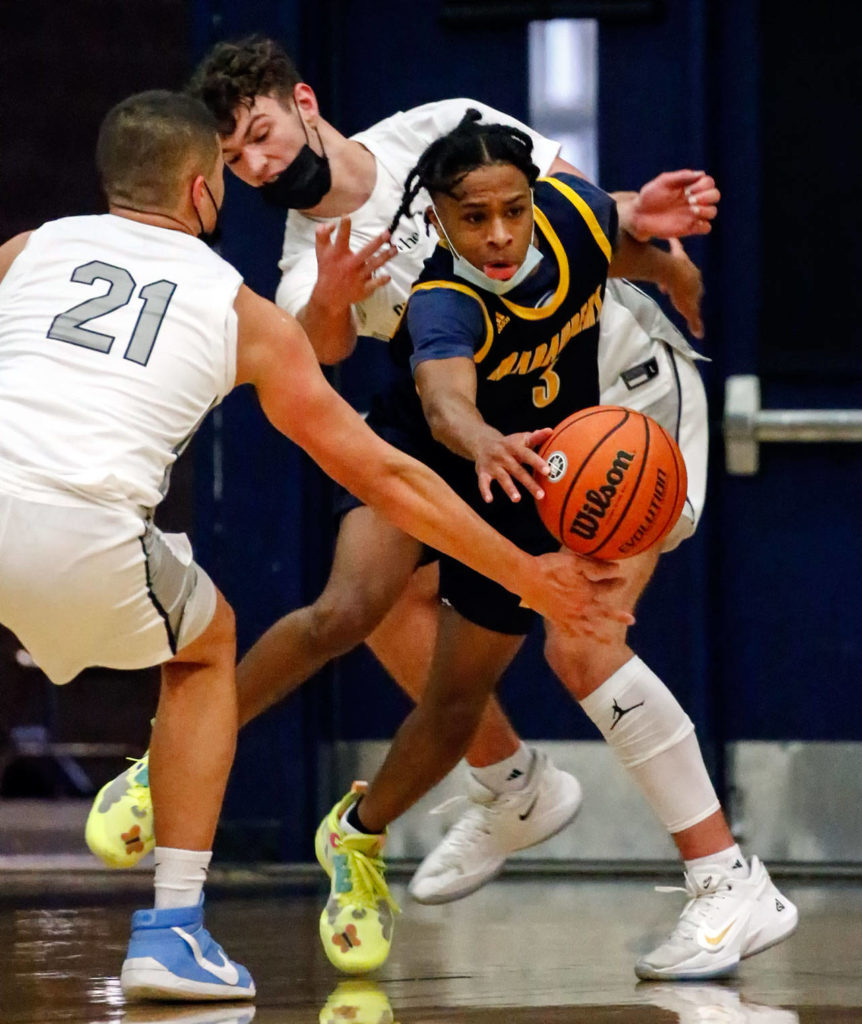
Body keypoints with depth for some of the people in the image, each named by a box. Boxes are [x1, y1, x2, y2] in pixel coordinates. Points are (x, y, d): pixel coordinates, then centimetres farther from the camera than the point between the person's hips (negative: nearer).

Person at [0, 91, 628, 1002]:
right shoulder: (246, 315, 20)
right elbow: (384, 477, 24)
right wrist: (527, 575, 33)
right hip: (81, 533, -1)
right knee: (206, 647, 30)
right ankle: (172, 931, 21)